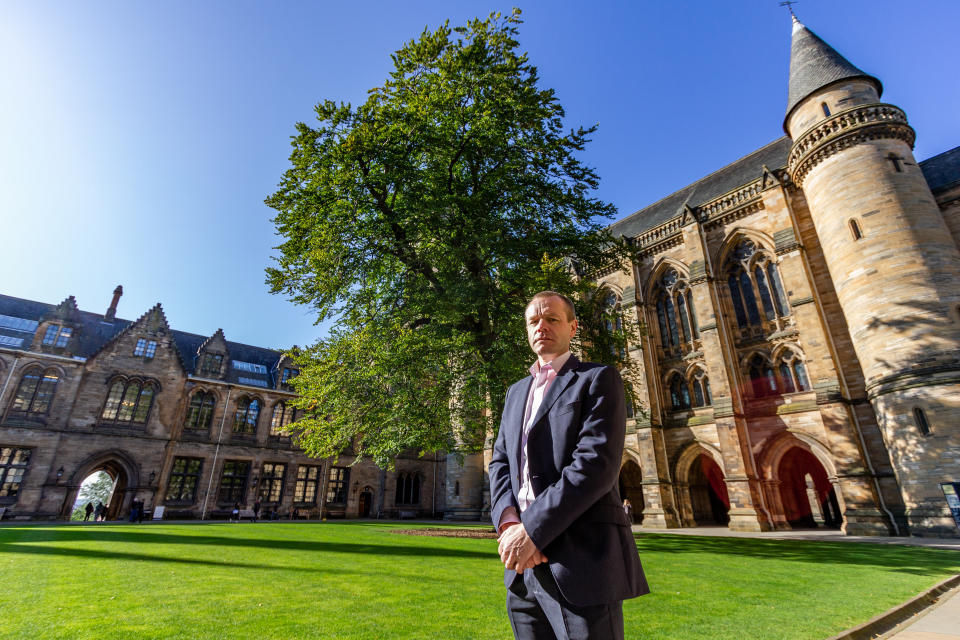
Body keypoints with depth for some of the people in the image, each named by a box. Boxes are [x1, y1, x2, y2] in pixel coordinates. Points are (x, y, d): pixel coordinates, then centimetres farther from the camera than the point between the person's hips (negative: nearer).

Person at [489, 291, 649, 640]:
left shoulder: (599, 379, -2)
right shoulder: (516, 392, 17)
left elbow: (597, 463, -15)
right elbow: (500, 462, 11)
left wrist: (532, 530, -17)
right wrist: (508, 522, -8)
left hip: (581, 561, -5)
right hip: (524, 563, 6)